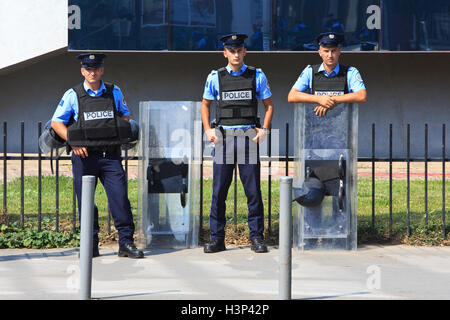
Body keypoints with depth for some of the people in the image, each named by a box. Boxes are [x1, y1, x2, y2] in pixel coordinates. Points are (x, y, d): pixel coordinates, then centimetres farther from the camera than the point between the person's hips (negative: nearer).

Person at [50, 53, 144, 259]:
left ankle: (126, 243, -1)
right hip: (84, 156, -1)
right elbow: (56, 122, 5)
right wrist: (73, 142, -7)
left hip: (111, 156, 1)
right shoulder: (73, 95, 1)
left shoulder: (114, 92, 7)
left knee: (120, 196, -7)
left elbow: (125, 115, 22)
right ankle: (91, 245, 13)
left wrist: (118, 136, 5)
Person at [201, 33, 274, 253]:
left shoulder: (257, 76, 6)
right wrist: (208, 130, 4)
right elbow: (205, 104, 17)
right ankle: (217, 239, 7)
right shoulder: (215, 77, 7)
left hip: (248, 136, 0)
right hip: (223, 136, 1)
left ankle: (257, 237, 8)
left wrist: (264, 129, 0)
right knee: (219, 191, 1)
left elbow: (269, 104, 13)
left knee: (253, 190, 0)